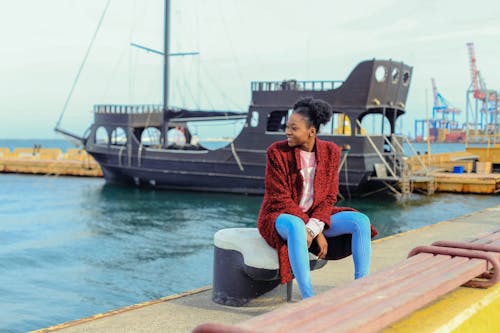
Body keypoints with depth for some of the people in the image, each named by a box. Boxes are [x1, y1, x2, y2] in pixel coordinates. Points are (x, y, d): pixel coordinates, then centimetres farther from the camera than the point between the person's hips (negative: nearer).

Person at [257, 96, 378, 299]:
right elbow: (280, 199, -16)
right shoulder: (277, 152, -15)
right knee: (296, 227, -41)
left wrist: (313, 227, -21)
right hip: (279, 215, -5)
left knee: (361, 221, -16)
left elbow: (329, 197, -2)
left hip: (315, 215, 5)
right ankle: (308, 297, -39)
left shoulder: (330, 152, -4)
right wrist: (316, 232, -21)